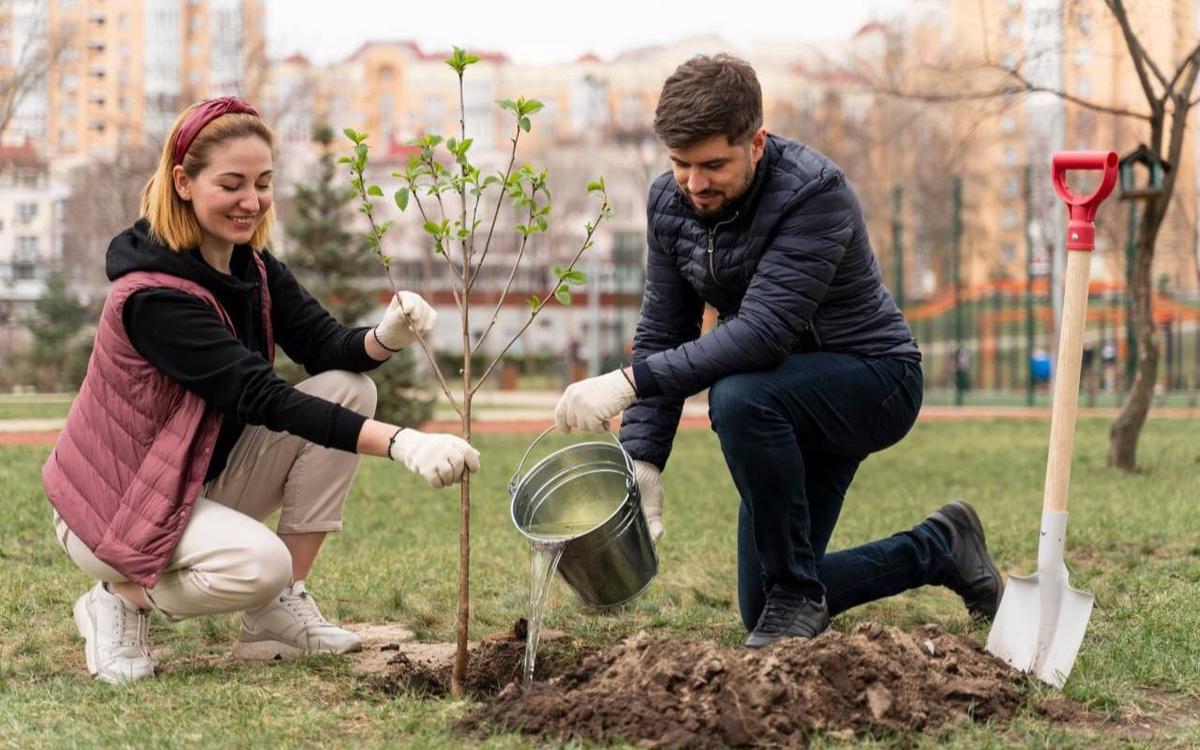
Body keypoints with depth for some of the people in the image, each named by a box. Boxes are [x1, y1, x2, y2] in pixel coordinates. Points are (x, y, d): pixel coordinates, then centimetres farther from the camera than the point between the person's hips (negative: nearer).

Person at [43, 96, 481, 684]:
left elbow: (325, 346, -8)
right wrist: (402, 444, -43)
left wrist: (387, 336, -33)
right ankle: (122, 598, -3)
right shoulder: (155, 297, -27)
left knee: (349, 387, -9)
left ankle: (280, 612, -5)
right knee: (258, 563, -35)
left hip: (203, 478, 9)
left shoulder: (252, 267, 0)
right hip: (116, 504, -8)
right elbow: (262, 398, -34)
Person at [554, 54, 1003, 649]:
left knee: (739, 398, -38)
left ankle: (796, 593, -19)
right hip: (788, 393, 7)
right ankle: (938, 548, 28)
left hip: (875, 381, -7)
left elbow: (762, 331, -37)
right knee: (762, 611, 8)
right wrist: (642, 458, -16)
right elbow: (663, 334, -4)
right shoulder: (669, 202, -8)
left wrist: (630, 381, -42)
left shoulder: (815, 192, -28)